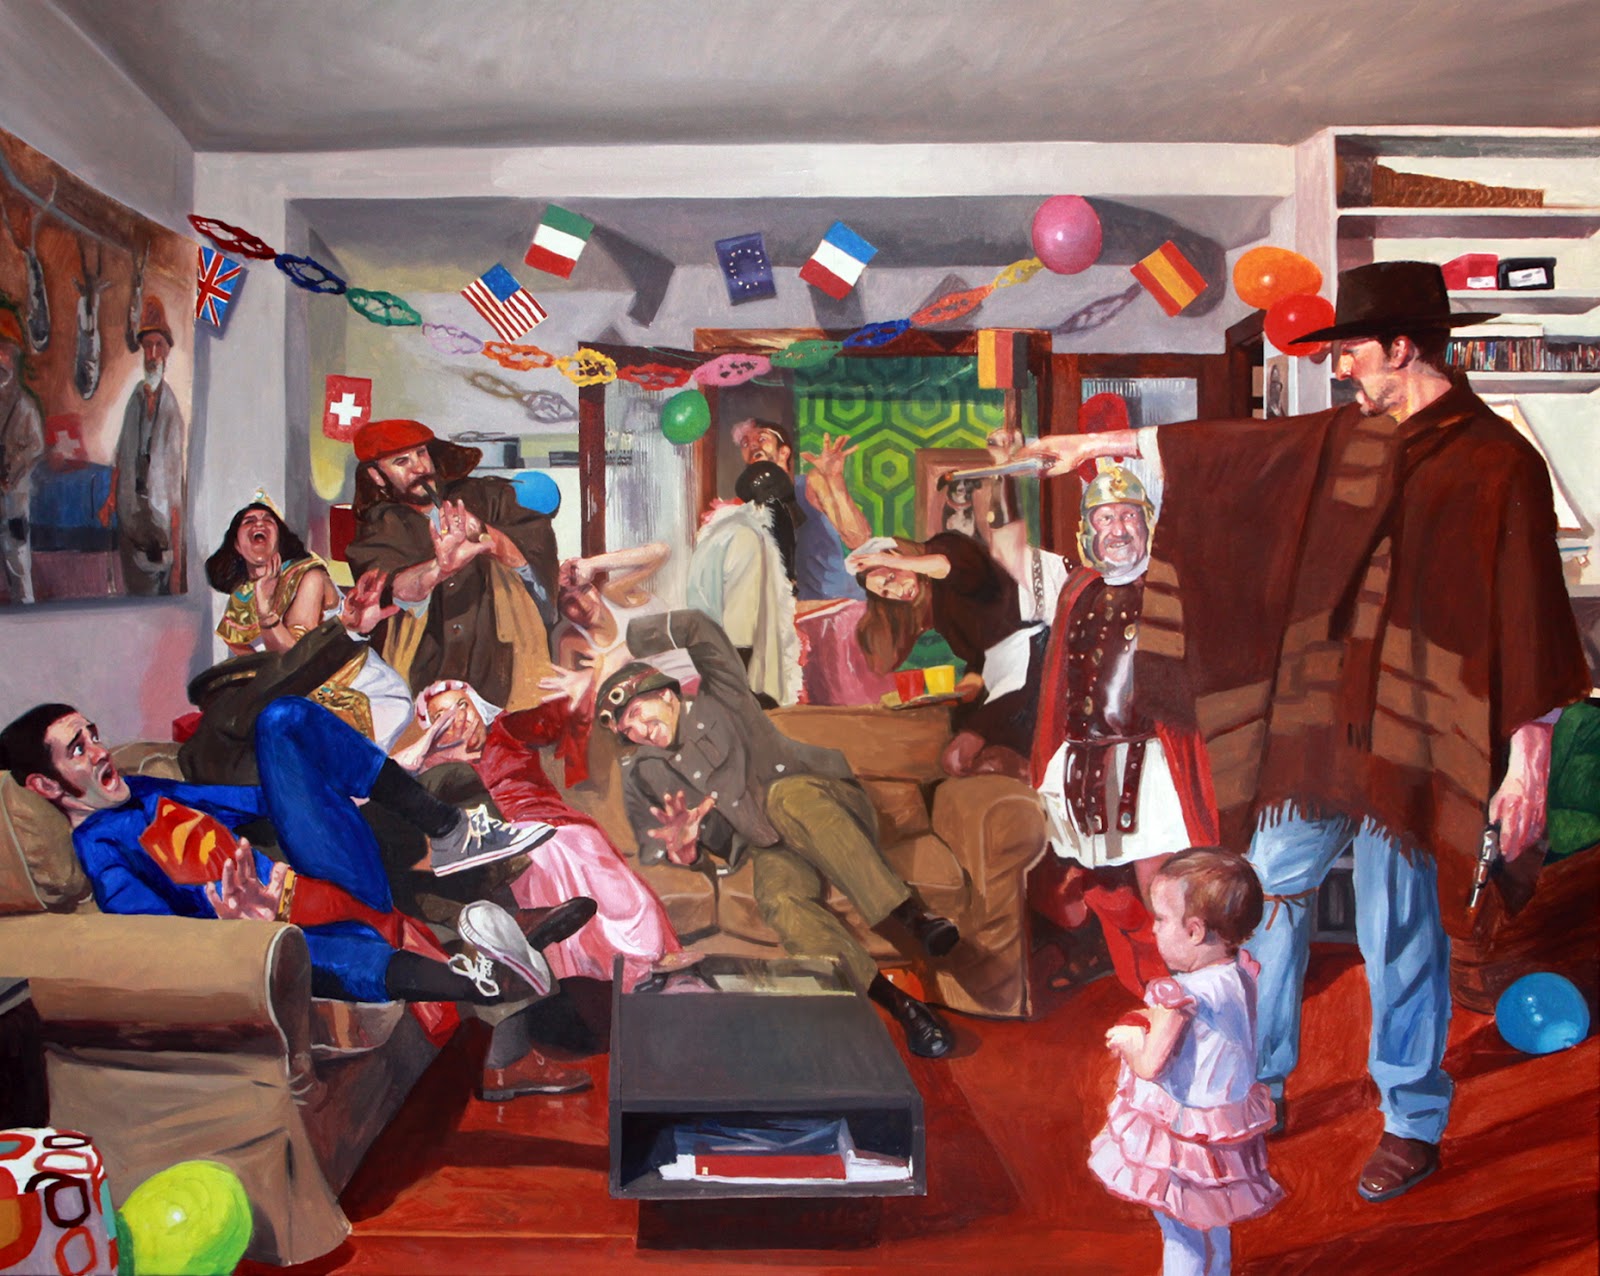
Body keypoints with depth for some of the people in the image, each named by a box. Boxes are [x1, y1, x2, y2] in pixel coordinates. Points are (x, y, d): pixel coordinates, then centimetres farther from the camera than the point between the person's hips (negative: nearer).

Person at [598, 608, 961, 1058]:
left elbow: (695, 627, 1)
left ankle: (914, 916, -44)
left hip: (833, 807, -1)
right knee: (780, 900, -34)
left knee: (786, 794, -37)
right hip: (769, 850, 2)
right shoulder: (642, 775, 16)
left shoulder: (722, 699, 10)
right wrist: (680, 846, -15)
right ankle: (898, 1005, -44)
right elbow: (656, 857, 10)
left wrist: (622, 636, 17)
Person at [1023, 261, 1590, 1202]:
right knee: (1268, 893, 11)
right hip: (1317, 728, 6)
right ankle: (1257, 1088, 28)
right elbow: (1229, 450, 18)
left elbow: (1531, 622, -12)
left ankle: (1415, 1123, 25)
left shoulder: (1498, 463, -10)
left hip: (1410, 742, -6)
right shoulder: (1345, 441, 8)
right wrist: (1107, 444, 22)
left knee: (1400, 930, 4)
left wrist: (1528, 765, -15)